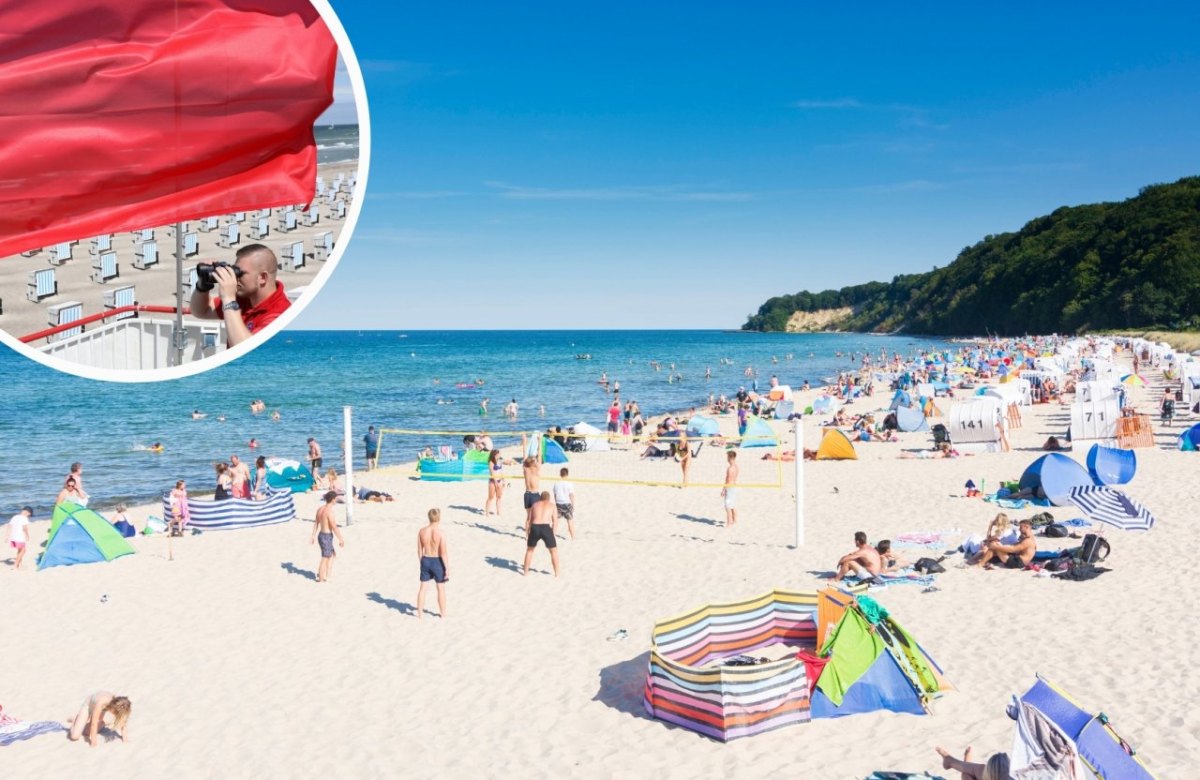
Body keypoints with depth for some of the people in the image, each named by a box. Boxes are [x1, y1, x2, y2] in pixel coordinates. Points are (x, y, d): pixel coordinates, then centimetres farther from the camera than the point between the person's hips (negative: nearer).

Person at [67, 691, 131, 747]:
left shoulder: (121, 704, -30)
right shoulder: (101, 703, -44)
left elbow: (124, 720, -15)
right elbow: (94, 723, -35)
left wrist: (125, 738, -15)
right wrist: (93, 741, -29)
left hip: (103, 708, 4)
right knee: (75, 736, -11)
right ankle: (75, 719, 17)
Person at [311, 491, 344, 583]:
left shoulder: (320, 509, 4)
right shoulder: (329, 511, -22)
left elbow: (316, 523, 12)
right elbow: (334, 527, -20)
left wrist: (313, 536, 20)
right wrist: (341, 539, -12)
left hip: (321, 535, 9)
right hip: (327, 536, -9)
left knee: (332, 555, 22)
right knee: (325, 559, 5)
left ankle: (326, 576, 24)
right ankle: (321, 578, 17)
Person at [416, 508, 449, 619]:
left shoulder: (422, 531, -6)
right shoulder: (440, 533, -20)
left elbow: (419, 550, 2)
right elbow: (443, 553, -19)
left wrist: (421, 563, 16)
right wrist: (447, 568, -12)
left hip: (426, 561, 4)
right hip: (437, 562, -4)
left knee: (423, 587, 14)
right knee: (441, 589, 12)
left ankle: (419, 613, 21)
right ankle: (443, 613, 23)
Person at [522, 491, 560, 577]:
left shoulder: (535, 504, 23)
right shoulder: (551, 505, 18)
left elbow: (528, 520, 18)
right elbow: (555, 520, 9)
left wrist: (527, 533, 21)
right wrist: (553, 532, 13)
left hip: (535, 528, 2)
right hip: (546, 528, -2)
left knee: (529, 550, 24)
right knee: (554, 551, 15)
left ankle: (525, 571, 29)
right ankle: (557, 573, 15)